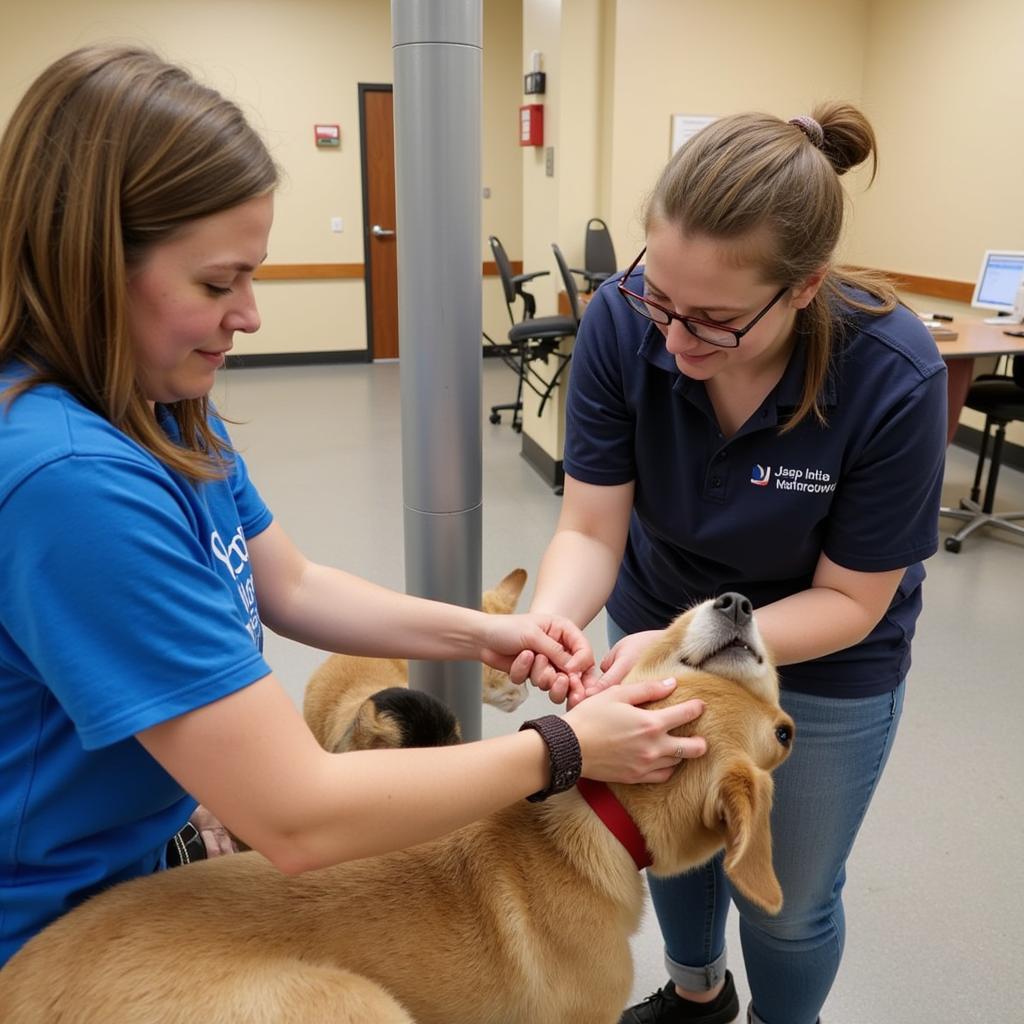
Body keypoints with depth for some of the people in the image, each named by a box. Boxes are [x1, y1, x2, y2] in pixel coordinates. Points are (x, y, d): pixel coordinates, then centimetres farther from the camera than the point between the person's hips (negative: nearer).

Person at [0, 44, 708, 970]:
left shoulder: (163, 413, -5)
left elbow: (293, 587, 4)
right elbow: (299, 819, -32)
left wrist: (481, 633, -9)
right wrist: (561, 749, -22)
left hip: (146, 856, 7)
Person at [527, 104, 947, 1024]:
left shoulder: (896, 380, -32)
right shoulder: (622, 323, -27)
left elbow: (848, 600, -22)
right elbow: (591, 529, -21)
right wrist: (548, 622, -42)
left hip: (823, 661, -2)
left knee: (786, 898, 16)